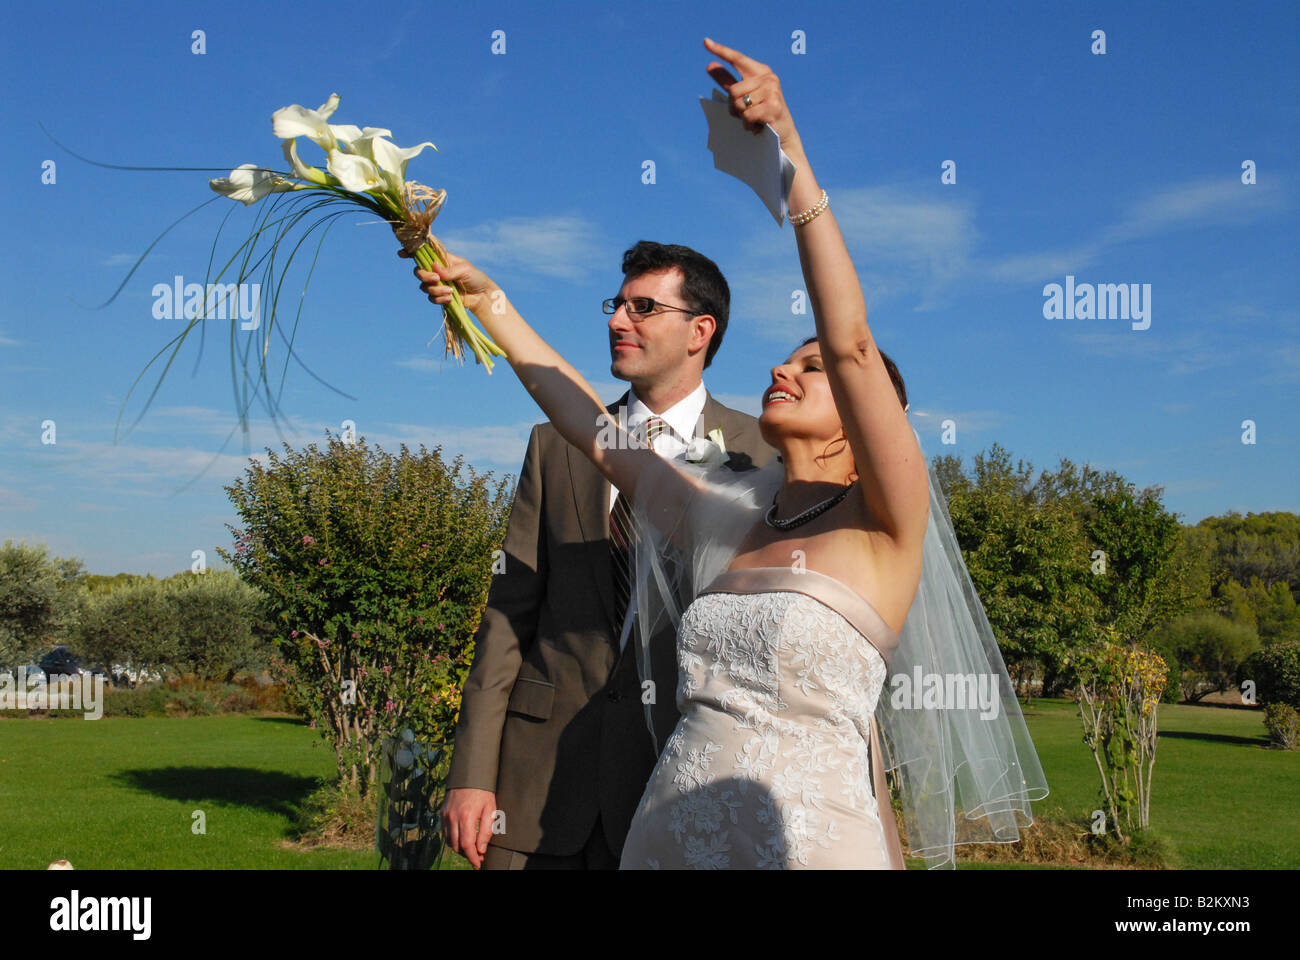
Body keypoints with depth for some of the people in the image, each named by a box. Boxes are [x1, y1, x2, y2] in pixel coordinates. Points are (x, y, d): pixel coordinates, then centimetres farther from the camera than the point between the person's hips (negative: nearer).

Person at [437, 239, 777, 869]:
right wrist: (472, 774, -2)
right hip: (540, 773, 2)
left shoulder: (760, 456, -1)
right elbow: (510, 609, 4)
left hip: (680, 764, -2)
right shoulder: (556, 444, 8)